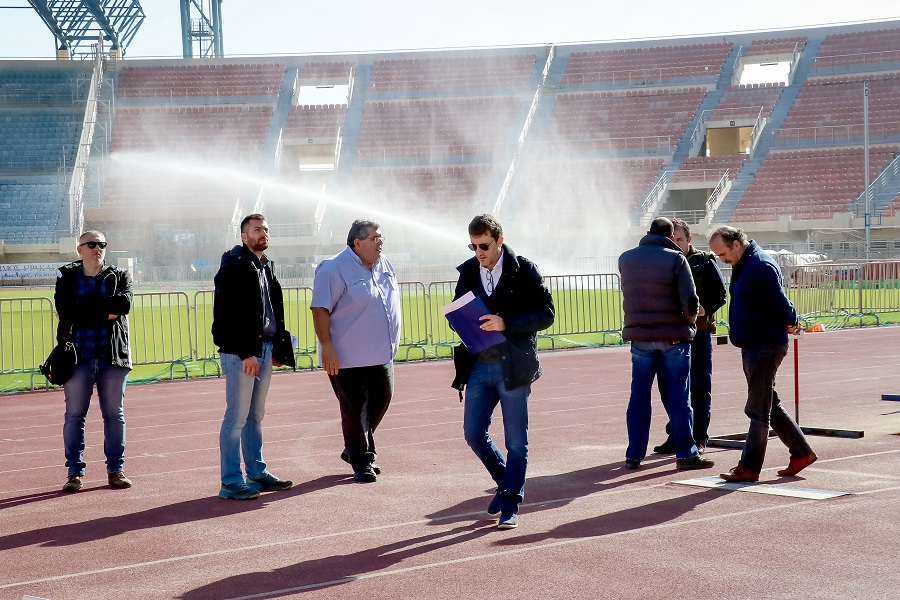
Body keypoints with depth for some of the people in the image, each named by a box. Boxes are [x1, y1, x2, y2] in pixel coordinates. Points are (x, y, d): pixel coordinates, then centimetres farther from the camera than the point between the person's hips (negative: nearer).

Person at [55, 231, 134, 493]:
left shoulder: (119, 276, 11)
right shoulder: (67, 278, 8)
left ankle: (115, 469, 13)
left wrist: (86, 308, -12)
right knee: (74, 415, 0)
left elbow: (124, 303, -10)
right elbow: (65, 311, -9)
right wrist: (105, 311, -13)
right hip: (78, 356, -1)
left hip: (113, 356, 1)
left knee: (114, 414, 5)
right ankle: (75, 472, 8)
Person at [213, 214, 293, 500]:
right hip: (240, 352, -9)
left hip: (263, 349, 9)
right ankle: (231, 482, -2)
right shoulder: (234, 267, -10)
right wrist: (246, 353, -21)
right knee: (237, 417, -6)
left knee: (255, 415, 14)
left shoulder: (266, 267, 18)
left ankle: (257, 474, 21)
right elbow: (231, 315, -17)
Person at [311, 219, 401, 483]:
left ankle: (354, 450, 30)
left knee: (380, 402, 12)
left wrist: (391, 343, 20)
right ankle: (361, 461, 13)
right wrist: (327, 347, -21)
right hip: (349, 358, -8)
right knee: (355, 409, -1)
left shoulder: (384, 265, 10)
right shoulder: (333, 269, -14)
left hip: (382, 354, 8)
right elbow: (320, 310, -16)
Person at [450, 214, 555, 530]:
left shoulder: (523, 270, -5)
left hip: (513, 366, -5)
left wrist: (506, 324, -21)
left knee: (516, 441, 1)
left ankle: (510, 506, 10)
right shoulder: (468, 271, 9)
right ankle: (505, 483, 28)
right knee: (473, 434, 5)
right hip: (478, 366, 5)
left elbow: (545, 313, -9)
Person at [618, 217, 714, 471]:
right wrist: (691, 317, 7)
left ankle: (634, 455, 10)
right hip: (674, 336, -3)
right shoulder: (676, 259, -9)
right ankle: (686, 453, 7)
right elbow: (690, 302, -14)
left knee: (639, 396, 9)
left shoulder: (626, 259, 3)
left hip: (640, 336, 3)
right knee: (678, 396, 3)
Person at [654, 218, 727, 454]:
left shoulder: (704, 262, 1)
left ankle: (699, 437, 7)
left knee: (699, 386, 0)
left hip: (698, 332, -3)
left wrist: (704, 309, -19)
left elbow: (720, 295, -2)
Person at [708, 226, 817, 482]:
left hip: (765, 347, -10)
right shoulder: (743, 265, 12)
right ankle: (801, 452, 25)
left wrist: (791, 323, -4)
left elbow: (779, 302, -20)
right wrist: (790, 322, 9)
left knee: (758, 409, -2)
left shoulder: (761, 266, -21)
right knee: (769, 405, 16)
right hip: (753, 345, 10)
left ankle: (749, 467, 5)